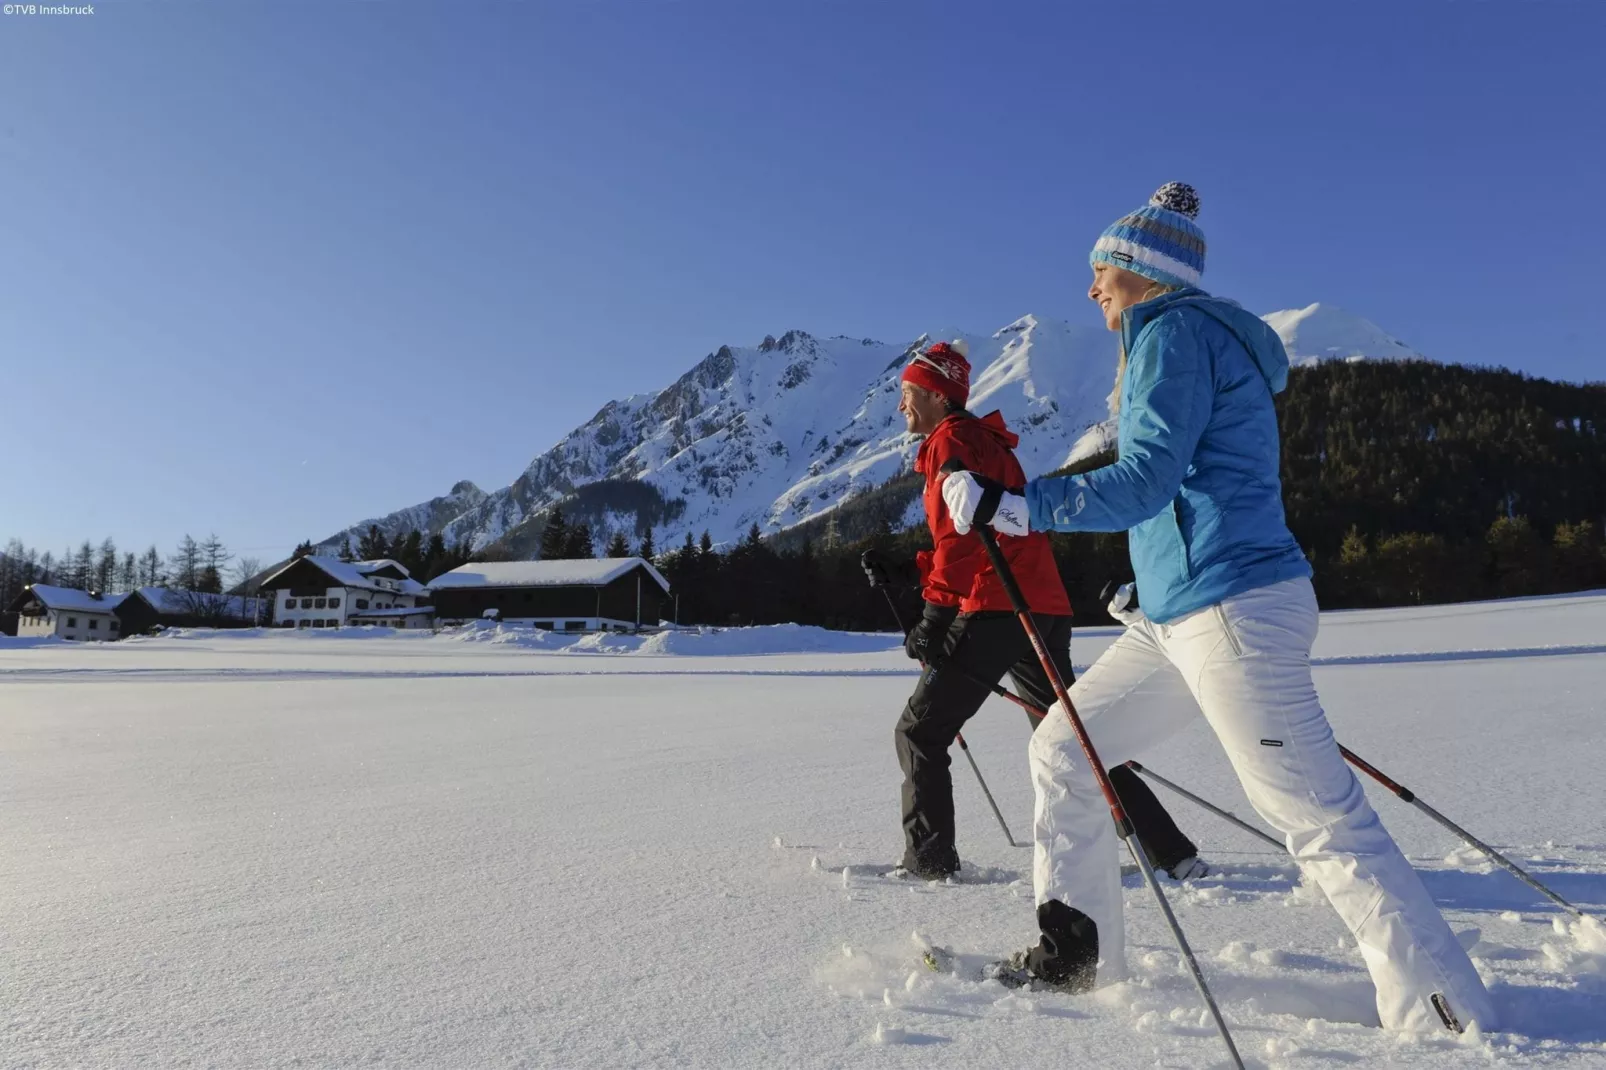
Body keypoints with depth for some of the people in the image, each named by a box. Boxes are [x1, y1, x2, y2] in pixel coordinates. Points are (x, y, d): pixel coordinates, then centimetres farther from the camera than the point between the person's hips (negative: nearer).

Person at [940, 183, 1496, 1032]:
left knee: (1319, 819, -6)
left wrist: (1008, 505, -18)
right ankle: (1076, 957, 21)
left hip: (1233, 609, -10)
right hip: (1176, 616, 10)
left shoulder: (1176, 330, -8)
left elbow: (1144, 481, -19)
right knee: (1061, 751, 11)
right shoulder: (1184, 337, 21)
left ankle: (1449, 1016, 7)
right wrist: (1141, 582, 31)